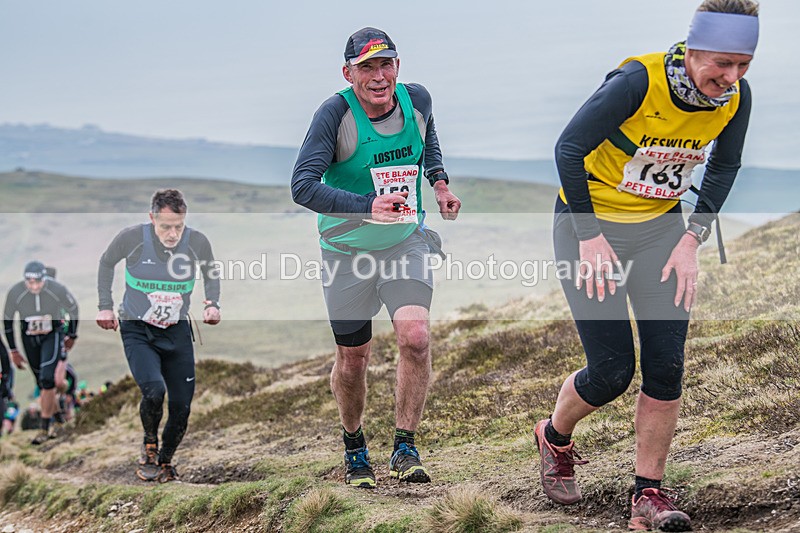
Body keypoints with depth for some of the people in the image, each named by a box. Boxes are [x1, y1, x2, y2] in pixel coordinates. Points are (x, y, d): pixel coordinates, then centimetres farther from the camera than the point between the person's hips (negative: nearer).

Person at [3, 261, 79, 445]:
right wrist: (14, 352, 2)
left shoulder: (58, 290, -21)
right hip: (29, 338, 2)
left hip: (52, 335, -2)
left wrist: (72, 336, 11)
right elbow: (7, 321, -3)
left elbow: (73, 310, 0)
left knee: (47, 379, -17)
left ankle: (45, 427, -8)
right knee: (42, 383, 8)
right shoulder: (15, 292, -18)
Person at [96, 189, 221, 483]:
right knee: (154, 390, -25)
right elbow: (107, 263, 5)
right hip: (137, 330, -3)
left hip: (177, 332, 3)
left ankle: (165, 461, 25)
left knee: (182, 407, 0)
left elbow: (210, 272, 12)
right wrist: (105, 306, 3)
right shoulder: (132, 237, -16)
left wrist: (212, 304, -4)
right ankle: (149, 445, 4)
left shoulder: (198, 242, -11)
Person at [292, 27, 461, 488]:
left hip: (407, 242, 2)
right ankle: (355, 449, 34)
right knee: (352, 360, 7)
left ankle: (405, 449, -5)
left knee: (415, 336, -20)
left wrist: (439, 182, 3)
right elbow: (302, 186, -30)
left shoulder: (417, 100, -7)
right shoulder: (335, 114, -21)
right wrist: (368, 206, -42)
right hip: (347, 251, -2)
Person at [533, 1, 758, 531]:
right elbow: (569, 149, -20)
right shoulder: (638, 81, -28)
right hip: (591, 222, -4)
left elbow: (724, 166, 7)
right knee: (612, 371, -5)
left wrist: (693, 239, -3)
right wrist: (589, 238, -19)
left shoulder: (736, 97, -12)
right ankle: (555, 437, 27)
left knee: (667, 364, -7)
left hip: (662, 227, 5)